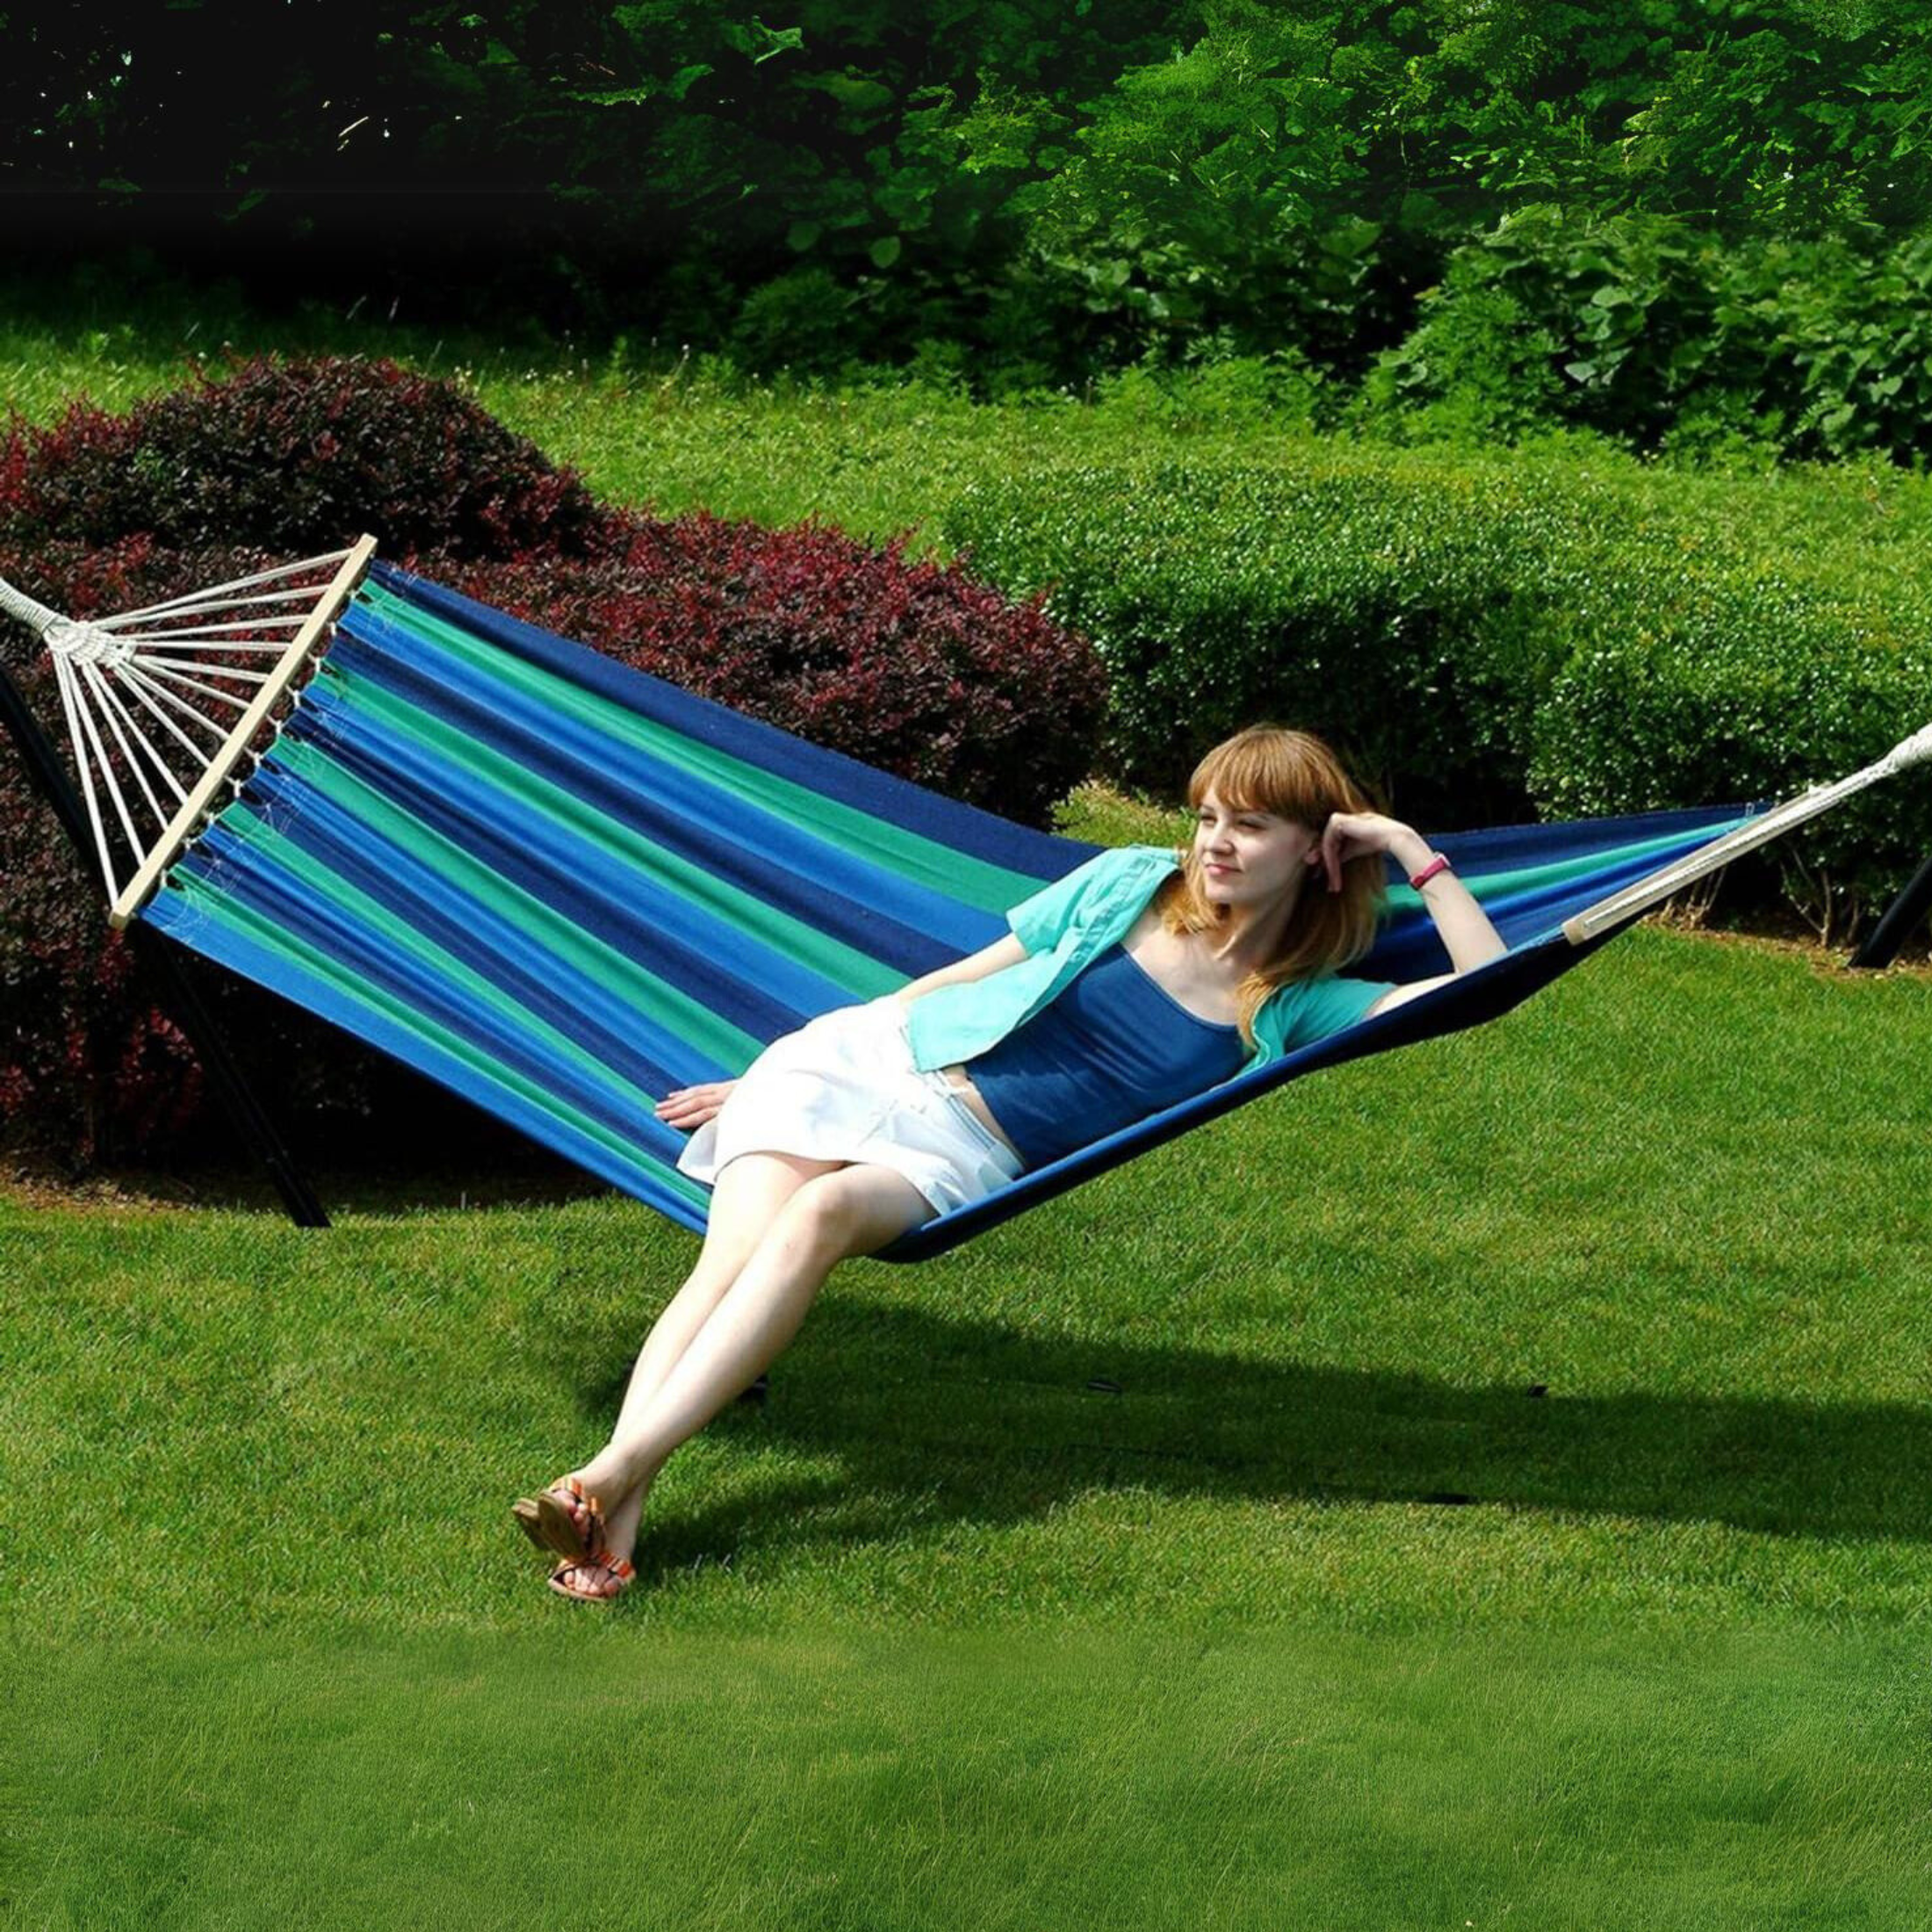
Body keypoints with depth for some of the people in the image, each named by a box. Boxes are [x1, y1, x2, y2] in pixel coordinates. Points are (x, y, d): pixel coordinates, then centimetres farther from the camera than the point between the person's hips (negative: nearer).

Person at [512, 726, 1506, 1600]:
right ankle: (615, 1510, -42)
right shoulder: (1130, 884, 11)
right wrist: (767, 1077, 17)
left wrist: (1415, 853, 2)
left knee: (824, 1212, -36)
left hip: (966, 1158, -1)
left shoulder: (1295, 1006, 9)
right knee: (733, 1260, -28)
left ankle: (615, 1471, -48)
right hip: (869, 1057, 2)